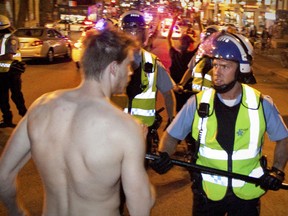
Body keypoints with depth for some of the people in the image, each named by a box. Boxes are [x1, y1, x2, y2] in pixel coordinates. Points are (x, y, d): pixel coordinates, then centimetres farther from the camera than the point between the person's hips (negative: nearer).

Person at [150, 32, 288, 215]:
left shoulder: (262, 104, -10)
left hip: (247, 193, 0)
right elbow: (172, 135, -3)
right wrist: (163, 155, -22)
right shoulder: (197, 103, -11)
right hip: (207, 192, 0)